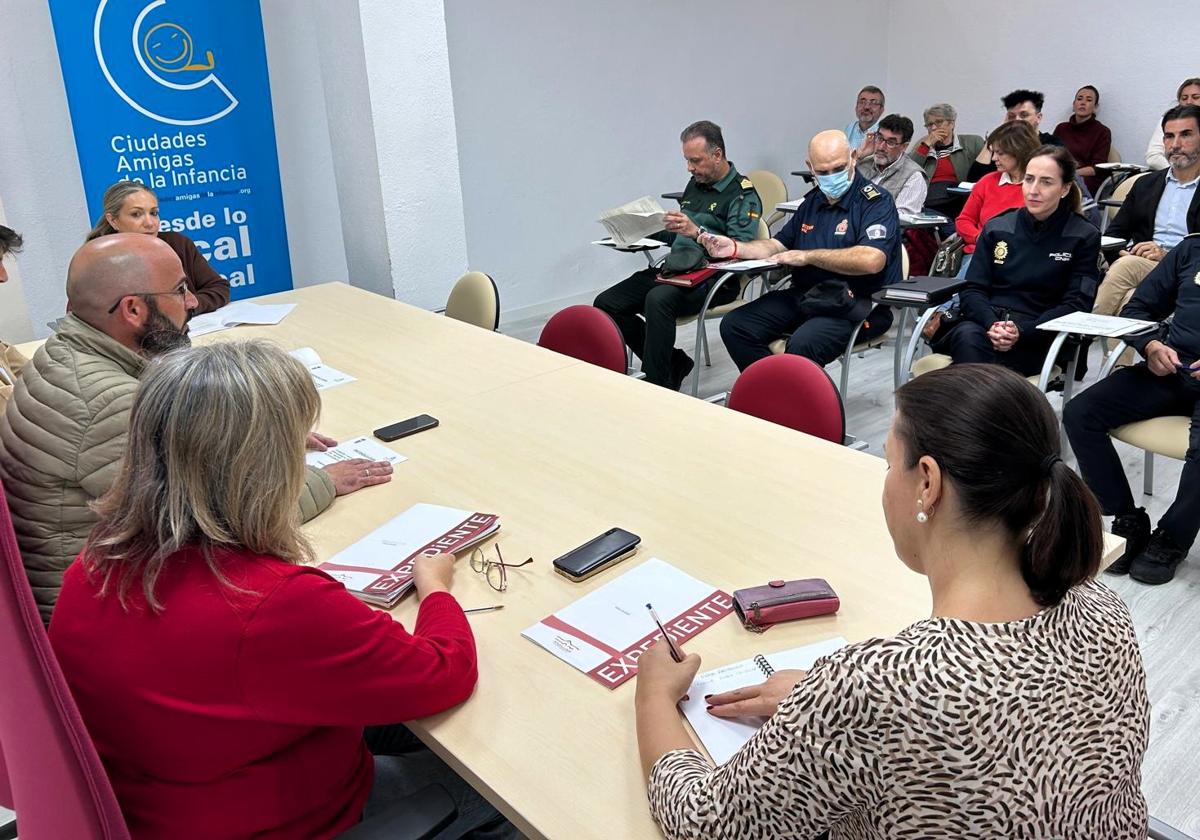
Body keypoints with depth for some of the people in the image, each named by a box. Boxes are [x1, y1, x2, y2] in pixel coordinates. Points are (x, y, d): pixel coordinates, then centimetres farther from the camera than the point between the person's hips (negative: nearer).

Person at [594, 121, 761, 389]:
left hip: (713, 279, -8)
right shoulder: (695, 185, 19)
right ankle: (673, 362, 3)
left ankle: (658, 385, -25)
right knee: (606, 304, -6)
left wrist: (697, 232, -29)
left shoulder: (743, 195, -5)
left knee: (658, 299, -38)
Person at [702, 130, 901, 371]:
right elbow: (779, 245, 23)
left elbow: (871, 260, -23)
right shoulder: (813, 203, 18)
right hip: (805, 295, 8)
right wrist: (735, 248, 3)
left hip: (856, 303, -7)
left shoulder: (876, 202, -7)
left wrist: (808, 256, -15)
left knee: (802, 344, -36)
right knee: (734, 326, -9)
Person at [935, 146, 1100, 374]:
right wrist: (992, 325, -14)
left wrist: (1021, 332, -17)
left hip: (1037, 337, -2)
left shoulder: (1084, 237, 7)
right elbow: (973, 290, 9)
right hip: (985, 323, 2)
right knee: (967, 337, -34)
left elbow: (1076, 305, 0)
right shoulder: (997, 228, 15)